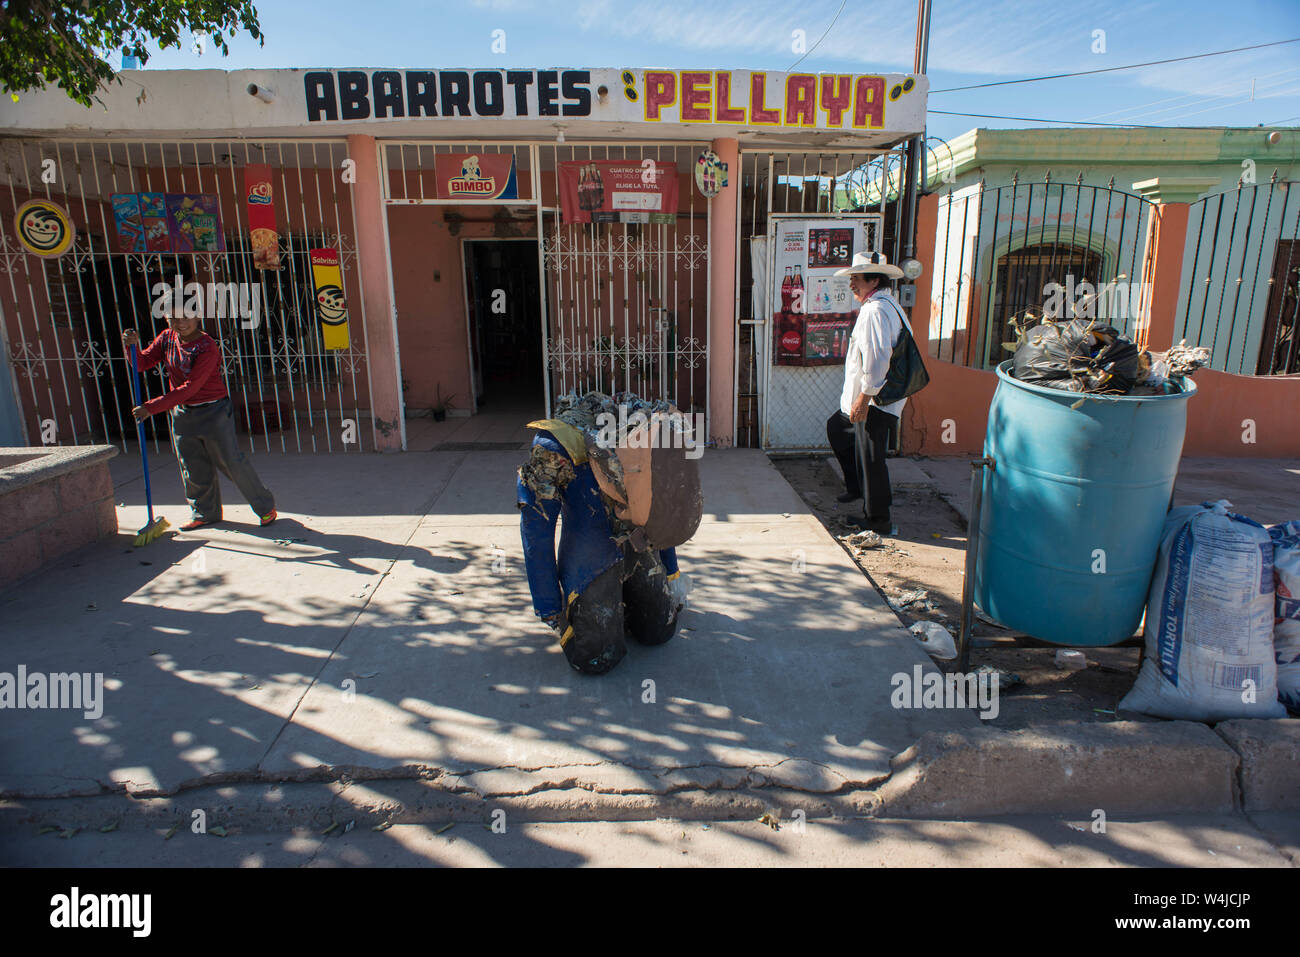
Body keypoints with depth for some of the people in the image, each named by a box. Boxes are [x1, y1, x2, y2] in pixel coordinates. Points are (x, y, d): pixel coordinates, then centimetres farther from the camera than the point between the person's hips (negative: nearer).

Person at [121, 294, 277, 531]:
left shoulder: (207, 347, -21)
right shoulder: (167, 338, 2)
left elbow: (190, 388, -24)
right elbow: (142, 363, 5)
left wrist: (151, 407, -24)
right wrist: (132, 346, -16)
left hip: (213, 412, -6)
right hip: (182, 414, 6)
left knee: (231, 462, -2)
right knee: (194, 469, 13)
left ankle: (265, 506, 13)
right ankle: (205, 513, 29)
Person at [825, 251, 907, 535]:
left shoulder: (875, 311, -19)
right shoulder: (888, 304, 15)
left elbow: (877, 359, -27)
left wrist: (864, 397, -23)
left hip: (875, 400, -11)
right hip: (873, 395, 11)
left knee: (870, 458, -3)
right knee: (836, 427, 25)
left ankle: (879, 521, 8)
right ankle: (856, 487, 34)